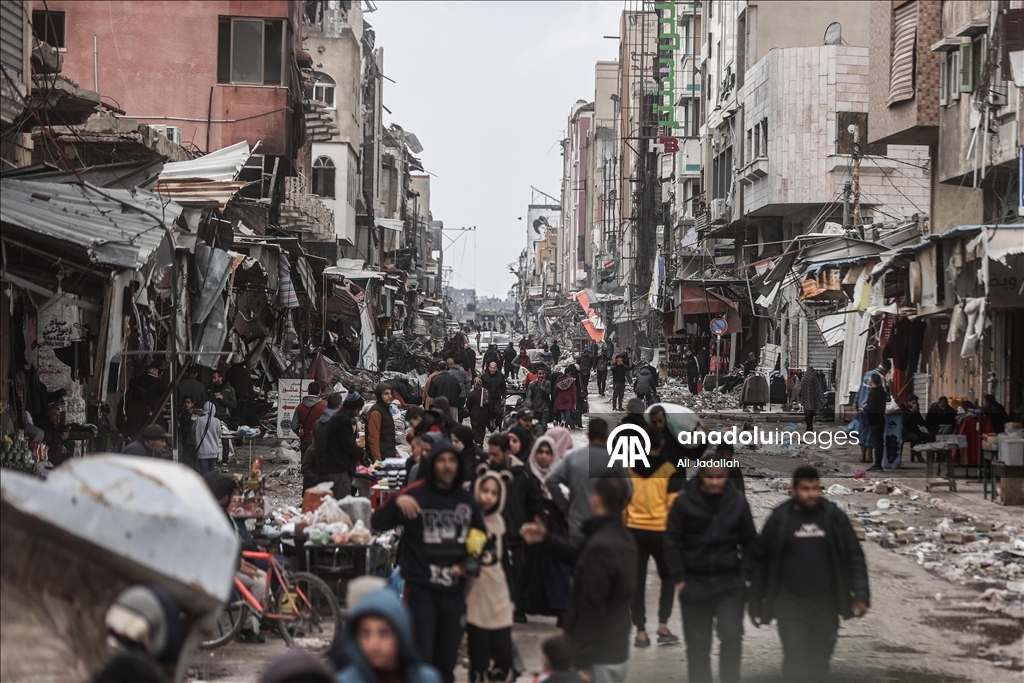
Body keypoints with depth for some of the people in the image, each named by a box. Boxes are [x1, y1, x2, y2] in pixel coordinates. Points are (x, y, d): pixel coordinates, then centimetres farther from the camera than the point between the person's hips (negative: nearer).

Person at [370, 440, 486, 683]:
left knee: (446, 660, 11)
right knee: (420, 658, -9)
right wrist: (396, 502, -33)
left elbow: (478, 536, 24)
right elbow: (378, 523, -14)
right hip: (421, 588, -5)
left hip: (454, 589, 5)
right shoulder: (416, 494, -7)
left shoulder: (466, 499, 9)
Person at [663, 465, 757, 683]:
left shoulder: (738, 501, -3)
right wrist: (679, 578, -6)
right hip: (695, 583, 0)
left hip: (730, 583, 1)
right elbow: (672, 541, -3)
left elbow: (749, 540, 7)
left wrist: (745, 573, -1)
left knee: (732, 636, -11)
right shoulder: (684, 502, -9)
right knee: (698, 645, 7)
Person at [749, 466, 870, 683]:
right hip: (791, 604, -2)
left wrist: (861, 595, -7)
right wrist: (756, 605, 2)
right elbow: (760, 561, 2)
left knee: (819, 662, 12)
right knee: (795, 662, -9)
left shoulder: (834, 517, 1)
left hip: (826, 604, 2)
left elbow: (855, 557, 3)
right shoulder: (779, 519, -3)